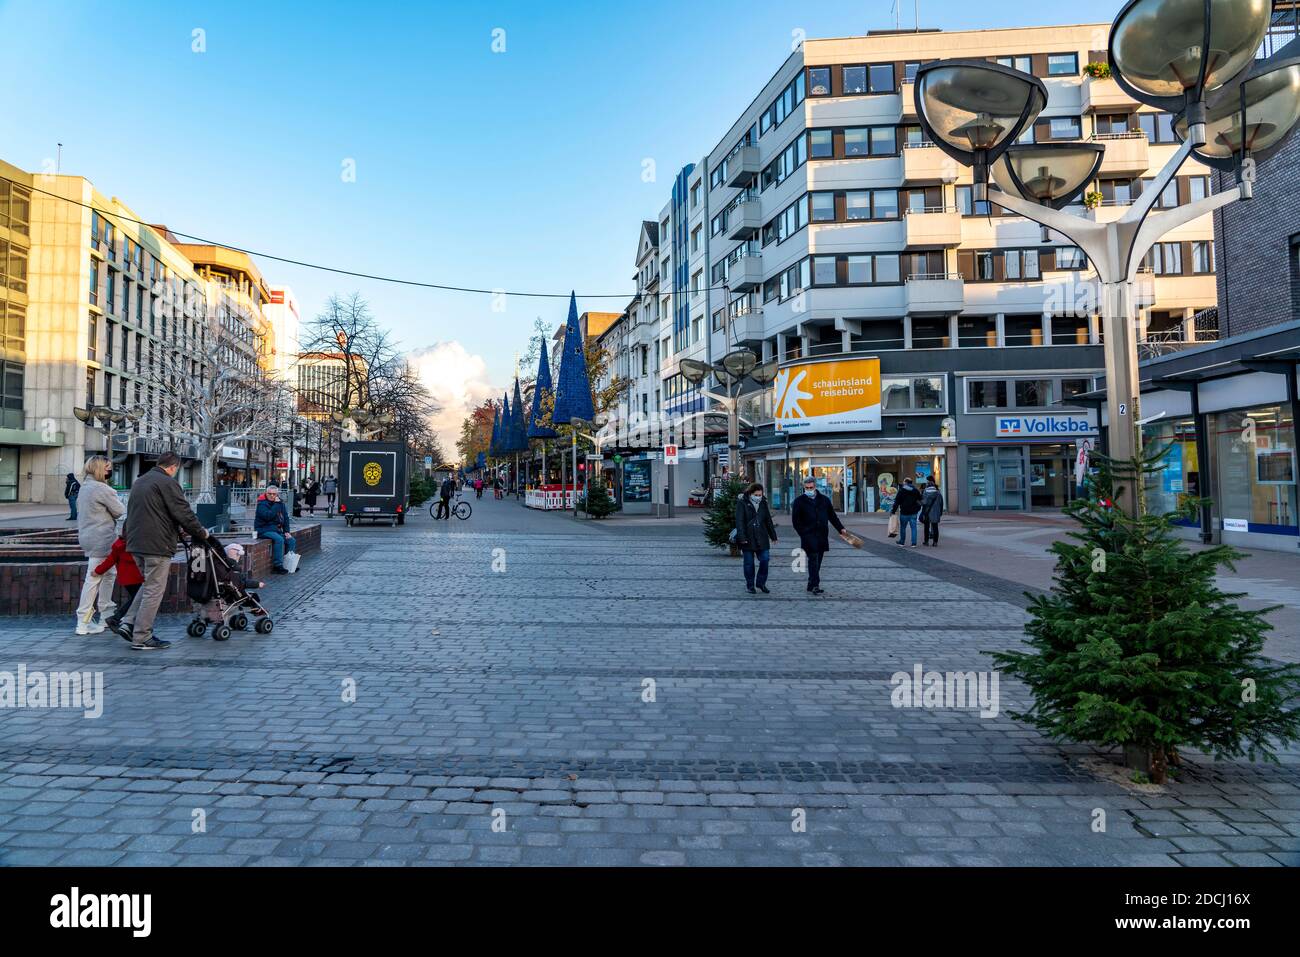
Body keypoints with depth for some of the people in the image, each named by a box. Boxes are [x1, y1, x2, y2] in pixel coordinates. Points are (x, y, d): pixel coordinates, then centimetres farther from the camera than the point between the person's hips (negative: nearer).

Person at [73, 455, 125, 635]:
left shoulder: (83, 488, 14)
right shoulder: (101, 489, -16)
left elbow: (78, 509, 21)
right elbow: (120, 511, -12)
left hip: (87, 537, 10)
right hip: (101, 539, -10)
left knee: (109, 574, 18)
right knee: (94, 578, -5)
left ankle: (106, 616, 25)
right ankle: (83, 623, -1)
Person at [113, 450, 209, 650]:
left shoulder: (139, 482, 18)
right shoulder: (167, 483, -11)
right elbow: (183, 513, -14)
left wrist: (176, 527, 31)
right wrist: (201, 532, 0)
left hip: (136, 543, 9)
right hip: (157, 544, -9)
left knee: (149, 585, 24)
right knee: (154, 590, -1)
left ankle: (128, 623, 14)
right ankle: (141, 638, 2)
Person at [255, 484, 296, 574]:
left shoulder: (280, 503, 11)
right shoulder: (262, 504, -10)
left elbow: (285, 518, 15)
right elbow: (268, 516, -27)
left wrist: (286, 531, 5)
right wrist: (276, 504, -21)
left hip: (277, 529, 8)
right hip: (264, 530, -8)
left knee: (291, 541, -4)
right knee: (279, 539, -30)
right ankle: (277, 566, -27)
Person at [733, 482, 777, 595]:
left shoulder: (763, 503, 9)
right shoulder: (742, 503, -7)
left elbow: (768, 520, 18)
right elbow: (739, 521, -12)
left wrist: (773, 535, 19)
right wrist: (742, 537, -19)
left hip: (762, 538, 4)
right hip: (748, 538, -4)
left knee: (765, 559, -1)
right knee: (749, 563, 3)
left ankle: (761, 582, 16)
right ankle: (750, 585, 14)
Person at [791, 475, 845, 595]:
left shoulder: (824, 500, 12)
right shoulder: (799, 501, 1)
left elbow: (832, 516, 17)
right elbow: (795, 521, 1)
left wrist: (840, 528, 10)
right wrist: (804, 533, -6)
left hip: (822, 536, 4)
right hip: (809, 537, -4)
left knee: (817, 562, 8)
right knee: (813, 560, -13)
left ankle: (811, 585, 16)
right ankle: (815, 586, -14)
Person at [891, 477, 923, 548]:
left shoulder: (901, 490, -7)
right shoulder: (915, 490, 7)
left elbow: (897, 502, -9)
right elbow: (920, 501, 15)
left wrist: (893, 510, -5)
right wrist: (917, 509, 27)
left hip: (904, 513, -3)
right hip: (913, 513, 3)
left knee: (903, 527, 10)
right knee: (913, 528, 3)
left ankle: (902, 542, 18)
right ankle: (914, 543, -1)